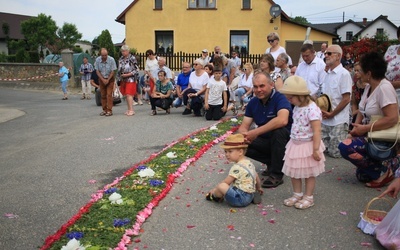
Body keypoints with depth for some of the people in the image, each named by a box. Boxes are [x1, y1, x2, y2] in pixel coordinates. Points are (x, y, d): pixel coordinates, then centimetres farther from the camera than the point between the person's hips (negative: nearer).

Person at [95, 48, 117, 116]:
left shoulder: (111, 60, -19)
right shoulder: (97, 60, -12)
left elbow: (112, 71, -11)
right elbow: (97, 71, -4)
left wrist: (108, 80, -13)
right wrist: (103, 80, -11)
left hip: (110, 78, -3)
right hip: (101, 79, 3)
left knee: (109, 94, -10)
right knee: (103, 95, 5)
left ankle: (109, 110, -8)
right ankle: (104, 110, 12)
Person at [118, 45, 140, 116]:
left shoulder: (132, 58, -10)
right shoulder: (121, 59, 11)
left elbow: (136, 70, -12)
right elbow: (119, 69, 21)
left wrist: (127, 74, -18)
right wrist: (120, 75, 10)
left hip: (130, 79, -7)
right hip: (123, 80, 7)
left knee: (129, 95, -13)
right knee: (126, 95, 9)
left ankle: (131, 110, -11)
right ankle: (129, 109, 17)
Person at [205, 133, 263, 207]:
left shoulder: (237, 167, -18)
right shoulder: (249, 163, 9)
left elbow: (226, 182, -14)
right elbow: (257, 178, 22)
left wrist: (214, 190, 0)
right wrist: (258, 188, 40)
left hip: (240, 199, -10)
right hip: (250, 196, 10)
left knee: (221, 186, -21)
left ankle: (214, 196, 8)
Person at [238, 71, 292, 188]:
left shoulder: (280, 98, -21)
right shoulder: (253, 102, -1)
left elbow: (282, 120, -41)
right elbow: (244, 126, -2)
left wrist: (256, 132, -40)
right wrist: (243, 134, -28)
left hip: (284, 140, -5)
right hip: (266, 140, 6)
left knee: (277, 130, -36)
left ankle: (277, 175, -22)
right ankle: (272, 163, 4)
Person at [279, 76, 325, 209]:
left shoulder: (312, 109, -23)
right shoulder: (297, 107, 4)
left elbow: (317, 131, -24)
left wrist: (316, 150, -23)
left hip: (307, 146, -8)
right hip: (295, 144, 8)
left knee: (308, 173, 8)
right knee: (294, 172, 15)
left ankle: (308, 197, 23)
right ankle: (297, 194, 32)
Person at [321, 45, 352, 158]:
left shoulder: (344, 74, -11)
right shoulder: (327, 74, 12)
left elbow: (346, 99, -14)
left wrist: (332, 114, -14)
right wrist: (322, 110, -1)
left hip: (338, 121, -7)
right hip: (325, 120, 7)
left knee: (335, 153, -3)